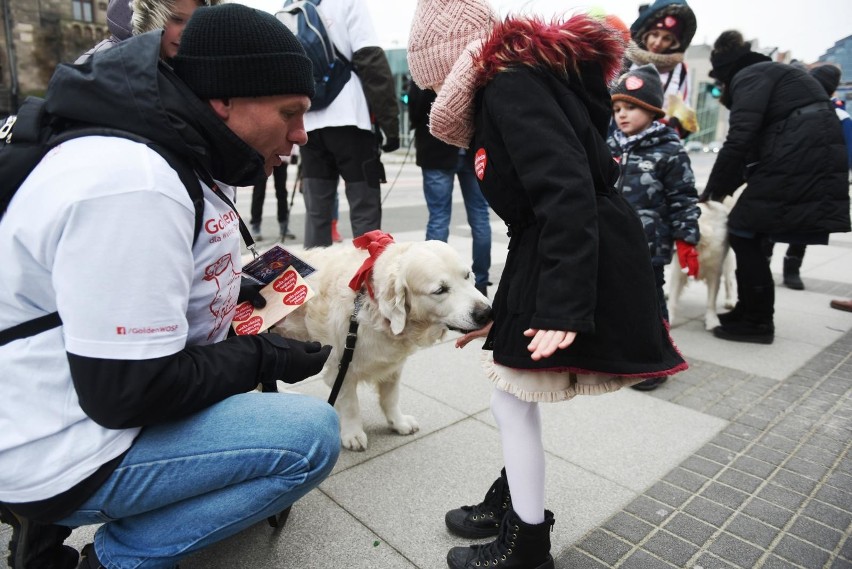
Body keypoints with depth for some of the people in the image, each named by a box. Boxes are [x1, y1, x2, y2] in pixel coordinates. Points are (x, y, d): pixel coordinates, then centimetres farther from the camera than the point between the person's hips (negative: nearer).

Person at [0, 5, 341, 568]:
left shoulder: (181, 151, 3)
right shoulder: (131, 185, -28)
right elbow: (127, 393, -25)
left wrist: (251, 275, 2)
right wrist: (263, 358, -14)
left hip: (114, 386, 10)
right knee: (312, 435, -17)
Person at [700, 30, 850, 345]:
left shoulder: (749, 77, -1)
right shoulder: (766, 74, 28)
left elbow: (739, 139, -13)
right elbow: (757, 141, 24)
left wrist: (714, 188, -4)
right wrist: (727, 187, 18)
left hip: (799, 162, -9)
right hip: (814, 163, 9)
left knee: (743, 233, -3)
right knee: (748, 234, 12)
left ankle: (758, 322, 3)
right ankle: (750, 312, 21)